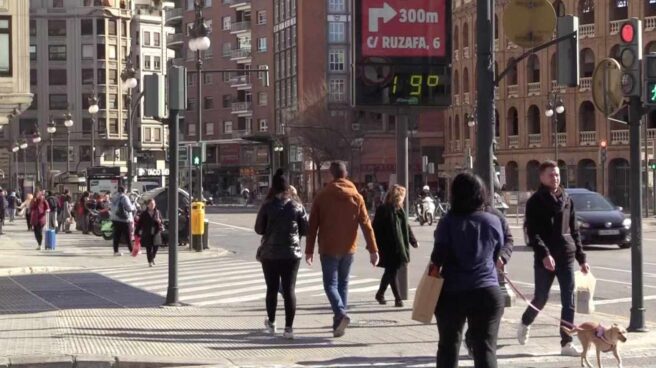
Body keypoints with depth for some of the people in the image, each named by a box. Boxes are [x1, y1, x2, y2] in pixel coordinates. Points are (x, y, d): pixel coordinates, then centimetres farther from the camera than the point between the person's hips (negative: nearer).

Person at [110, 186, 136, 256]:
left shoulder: (114, 198, 11)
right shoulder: (124, 197, -14)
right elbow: (129, 208, -16)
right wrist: (133, 206, 1)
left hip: (115, 219, 7)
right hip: (124, 219, -7)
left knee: (117, 236, 7)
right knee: (128, 236, -1)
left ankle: (116, 251, 6)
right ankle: (132, 250, 2)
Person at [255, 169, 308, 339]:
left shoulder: (267, 206, -7)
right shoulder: (297, 206, -3)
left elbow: (259, 229, -2)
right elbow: (305, 230, 0)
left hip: (270, 254, 0)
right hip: (292, 253, 0)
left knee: (272, 289, 13)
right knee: (289, 290, 2)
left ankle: (271, 322, 28)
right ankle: (289, 327, -3)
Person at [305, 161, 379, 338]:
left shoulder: (322, 196, -4)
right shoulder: (356, 197, 1)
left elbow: (312, 225, -3)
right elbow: (366, 225, -2)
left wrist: (309, 250, 3)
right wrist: (373, 249, 0)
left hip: (328, 249, -3)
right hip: (348, 249, 3)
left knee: (330, 284, 2)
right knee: (343, 284, 14)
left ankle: (341, 313, -24)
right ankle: (339, 325, 13)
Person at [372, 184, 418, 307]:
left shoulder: (399, 210, 11)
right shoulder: (383, 210, -11)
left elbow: (406, 226, 22)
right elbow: (376, 228, -12)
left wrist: (413, 240, 23)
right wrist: (374, 246, -15)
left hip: (399, 247, 8)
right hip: (388, 249, -8)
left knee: (390, 272, 14)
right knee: (392, 272, -5)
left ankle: (380, 294, 29)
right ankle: (398, 298, -1)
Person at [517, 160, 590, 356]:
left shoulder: (567, 200, 11)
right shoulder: (535, 202, -4)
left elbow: (574, 230, 15)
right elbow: (532, 233, -13)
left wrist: (581, 258, 12)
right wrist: (544, 254, -26)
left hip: (567, 257, 4)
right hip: (544, 259, -4)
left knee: (569, 301, -1)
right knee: (541, 298, 5)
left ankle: (567, 343, 2)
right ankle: (525, 324, 35)